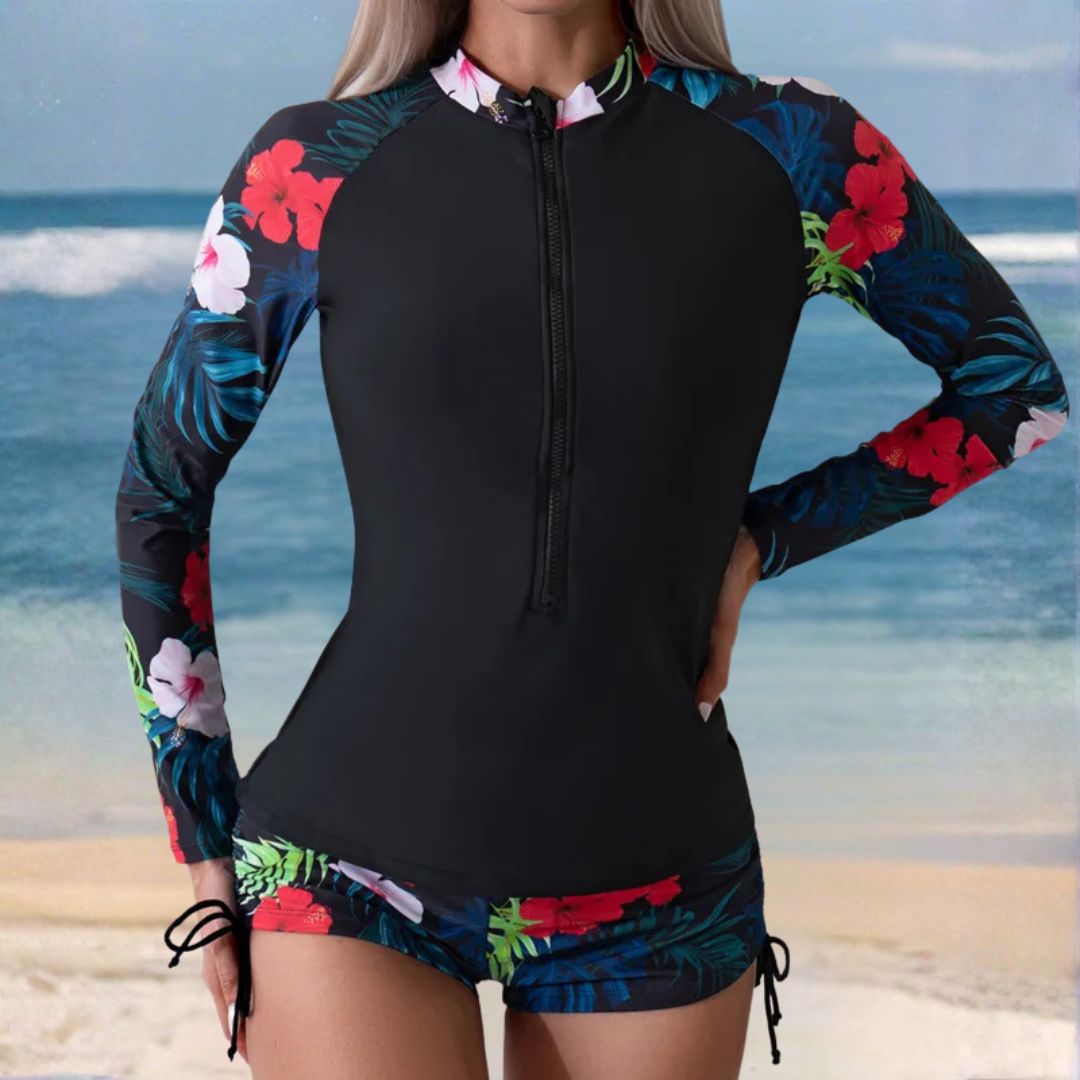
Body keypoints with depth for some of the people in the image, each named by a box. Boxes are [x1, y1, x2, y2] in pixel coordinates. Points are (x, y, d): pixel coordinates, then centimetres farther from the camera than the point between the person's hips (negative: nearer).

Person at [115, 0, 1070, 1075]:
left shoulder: (787, 144, -4)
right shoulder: (315, 165, -4)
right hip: (355, 869, -1)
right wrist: (206, 845, 4)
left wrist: (753, 544, 1)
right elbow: (159, 490, 6)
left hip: (648, 889, 2)